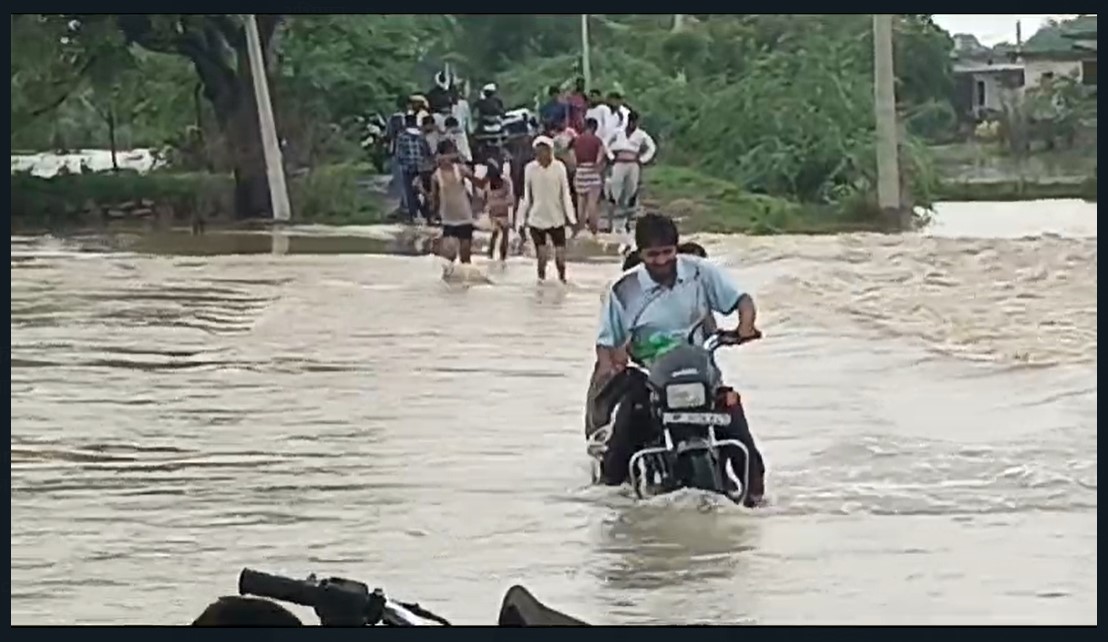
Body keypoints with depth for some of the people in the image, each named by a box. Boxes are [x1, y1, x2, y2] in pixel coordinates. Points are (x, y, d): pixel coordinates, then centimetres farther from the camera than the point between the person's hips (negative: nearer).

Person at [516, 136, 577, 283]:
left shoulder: (559, 167, -7)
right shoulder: (530, 168, -5)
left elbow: (565, 194, -1)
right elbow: (525, 196, 2)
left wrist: (571, 217, -5)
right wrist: (521, 219, 3)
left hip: (557, 219, 0)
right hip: (536, 219, 0)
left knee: (560, 253, 1)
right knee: (542, 255, -4)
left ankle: (562, 278, 24)